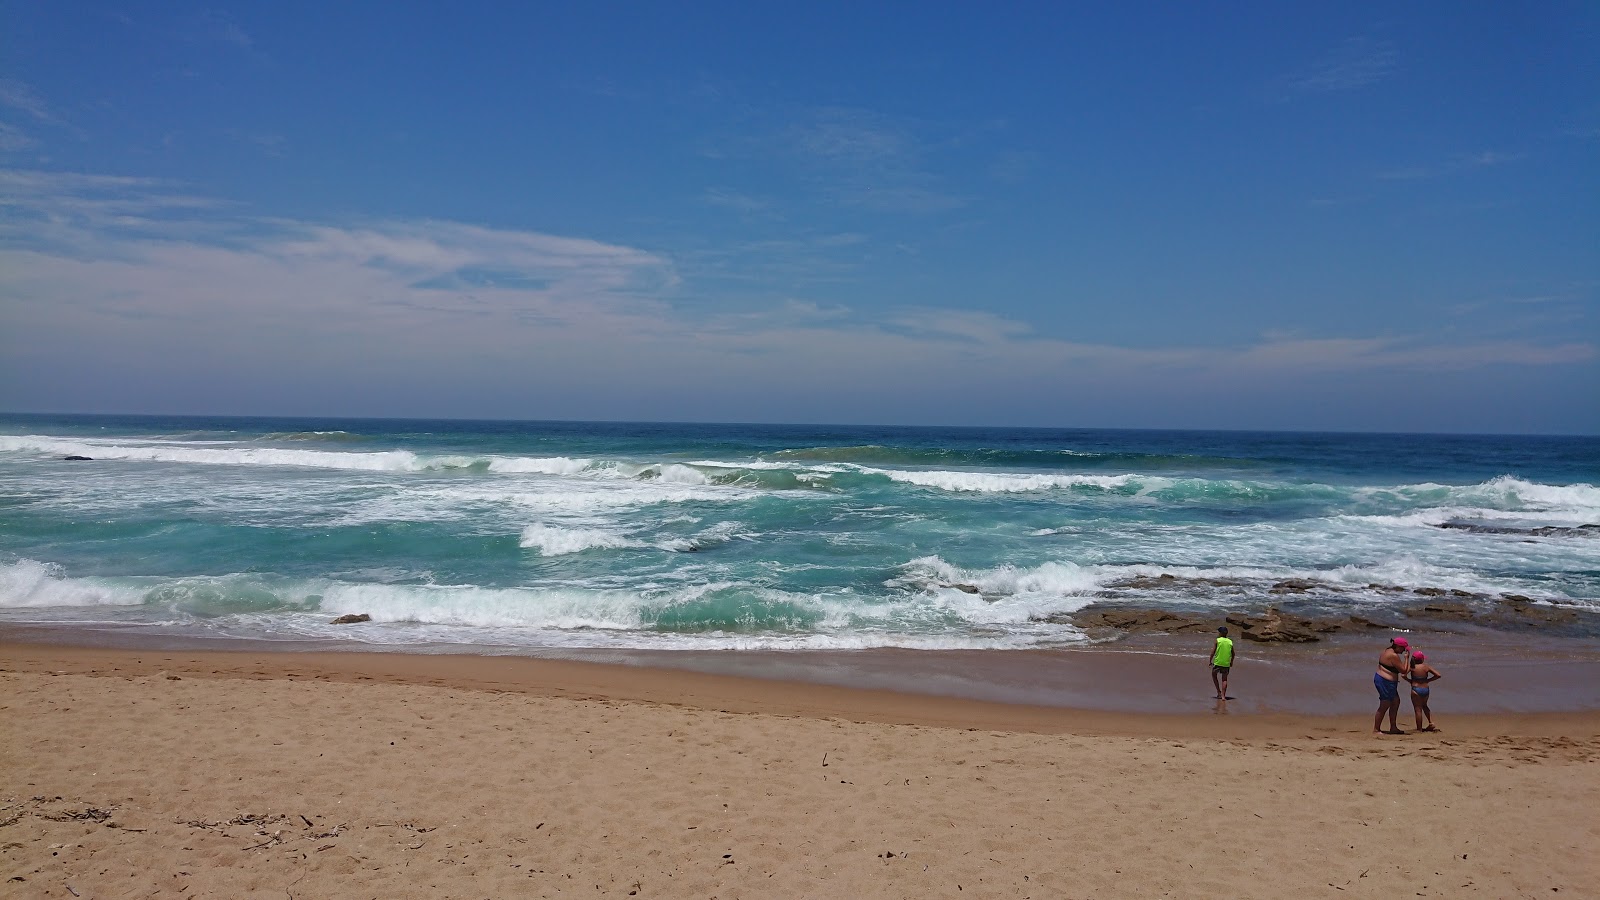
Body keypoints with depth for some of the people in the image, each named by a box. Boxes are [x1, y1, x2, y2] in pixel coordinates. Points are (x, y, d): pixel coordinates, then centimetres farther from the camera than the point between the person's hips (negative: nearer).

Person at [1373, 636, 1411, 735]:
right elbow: (1404, 670, -16)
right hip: (1385, 682, -11)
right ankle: (1376, 729, 6)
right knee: (1384, 706, -1)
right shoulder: (1393, 656, -21)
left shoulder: (1387, 651, 10)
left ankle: (1393, 728, 25)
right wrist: (1406, 658, -6)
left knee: (1395, 702, 18)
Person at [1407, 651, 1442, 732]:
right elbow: (1438, 675, 0)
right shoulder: (1426, 667, -2)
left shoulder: (1412, 667, -8)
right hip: (1425, 689, 3)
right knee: (1424, 706, 29)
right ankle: (1431, 722, 20)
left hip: (1416, 689, -3)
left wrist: (1410, 680, 2)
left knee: (1418, 709, 3)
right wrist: (1428, 680, 8)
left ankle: (1419, 728, 7)